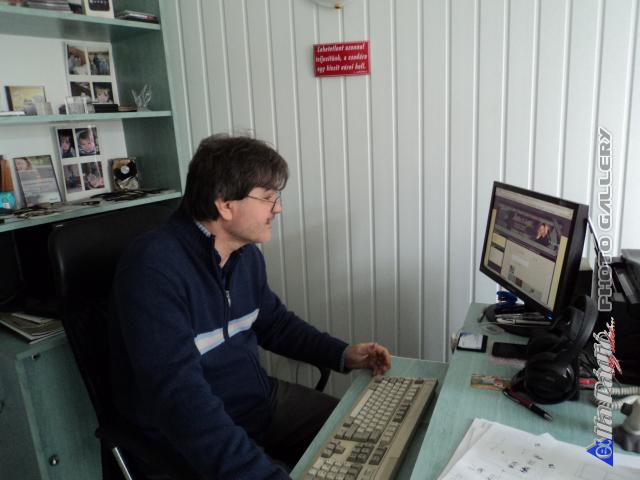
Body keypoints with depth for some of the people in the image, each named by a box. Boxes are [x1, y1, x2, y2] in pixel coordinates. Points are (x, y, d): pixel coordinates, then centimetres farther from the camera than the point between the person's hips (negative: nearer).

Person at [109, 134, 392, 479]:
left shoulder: (246, 254, -2)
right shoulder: (154, 268, -27)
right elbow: (179, 397, -35)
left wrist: (343, 354, 2)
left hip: (262, 400, 7)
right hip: (193, 438, -6)